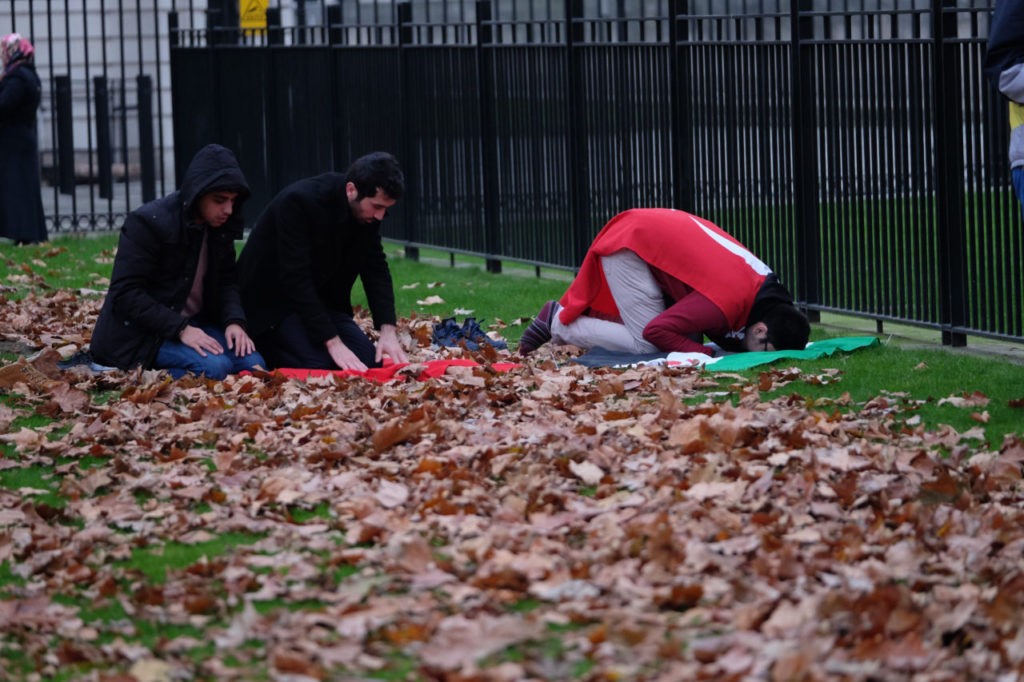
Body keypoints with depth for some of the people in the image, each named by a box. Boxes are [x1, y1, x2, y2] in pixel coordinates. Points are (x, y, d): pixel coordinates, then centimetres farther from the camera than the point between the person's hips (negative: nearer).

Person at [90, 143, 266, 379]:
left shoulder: (220, 226, 4)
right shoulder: (148, 223, -18)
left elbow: (226, 281, 11)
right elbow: (126, 293, -21)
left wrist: (234, 321, -11)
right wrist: (180, 329, -29)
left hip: (195, 322, 8)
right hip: (142, 333, -8)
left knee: (253, 363, -16)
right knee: (214, 367, -31)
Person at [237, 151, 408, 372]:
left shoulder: (368, 212, -8)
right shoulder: (298, 202, -29)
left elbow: (376, 270, -1)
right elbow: (296, 278, -31)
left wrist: (388, 330, -17)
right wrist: (333, 343, -33)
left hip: (322, 303, 7)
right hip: (271, 303, -7)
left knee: (370, 361, -8)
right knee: (319, 367, -26)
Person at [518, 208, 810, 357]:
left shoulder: (764, 285, -5)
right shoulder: (725, 305, -32)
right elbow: (656, 331, -30)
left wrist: (733, 344, -11)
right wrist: (707, 353, -23)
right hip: (629, 247, -9)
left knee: (691, 337, 4)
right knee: (646, 345, -14)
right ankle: (559, 322, 1)